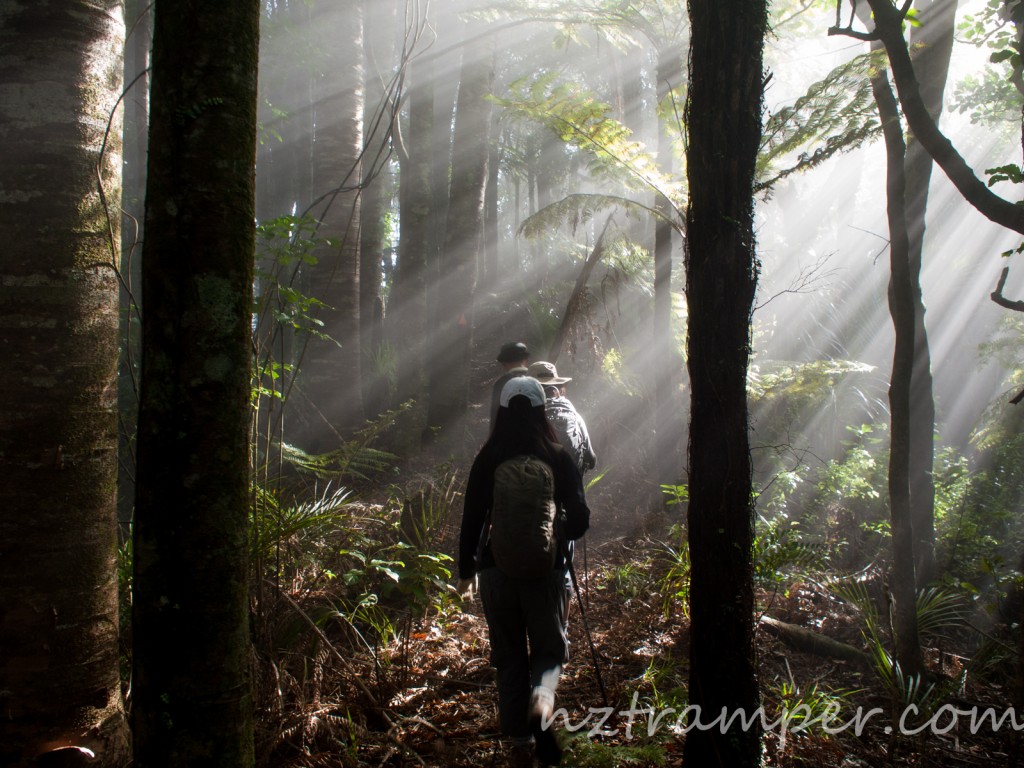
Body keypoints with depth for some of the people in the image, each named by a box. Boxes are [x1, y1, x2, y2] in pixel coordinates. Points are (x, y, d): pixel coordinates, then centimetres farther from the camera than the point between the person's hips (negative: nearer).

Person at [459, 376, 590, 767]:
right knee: (549, 648, 14)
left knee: (509, 655, 14)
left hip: (496, 568, 1)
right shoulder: (558, 457, -5)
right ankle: (542, 702, -16)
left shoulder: (487, 459, -3)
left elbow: (472, 518, 0)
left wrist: (466, 570, 12)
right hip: (546, 569, -1)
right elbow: (579, 520, -3)